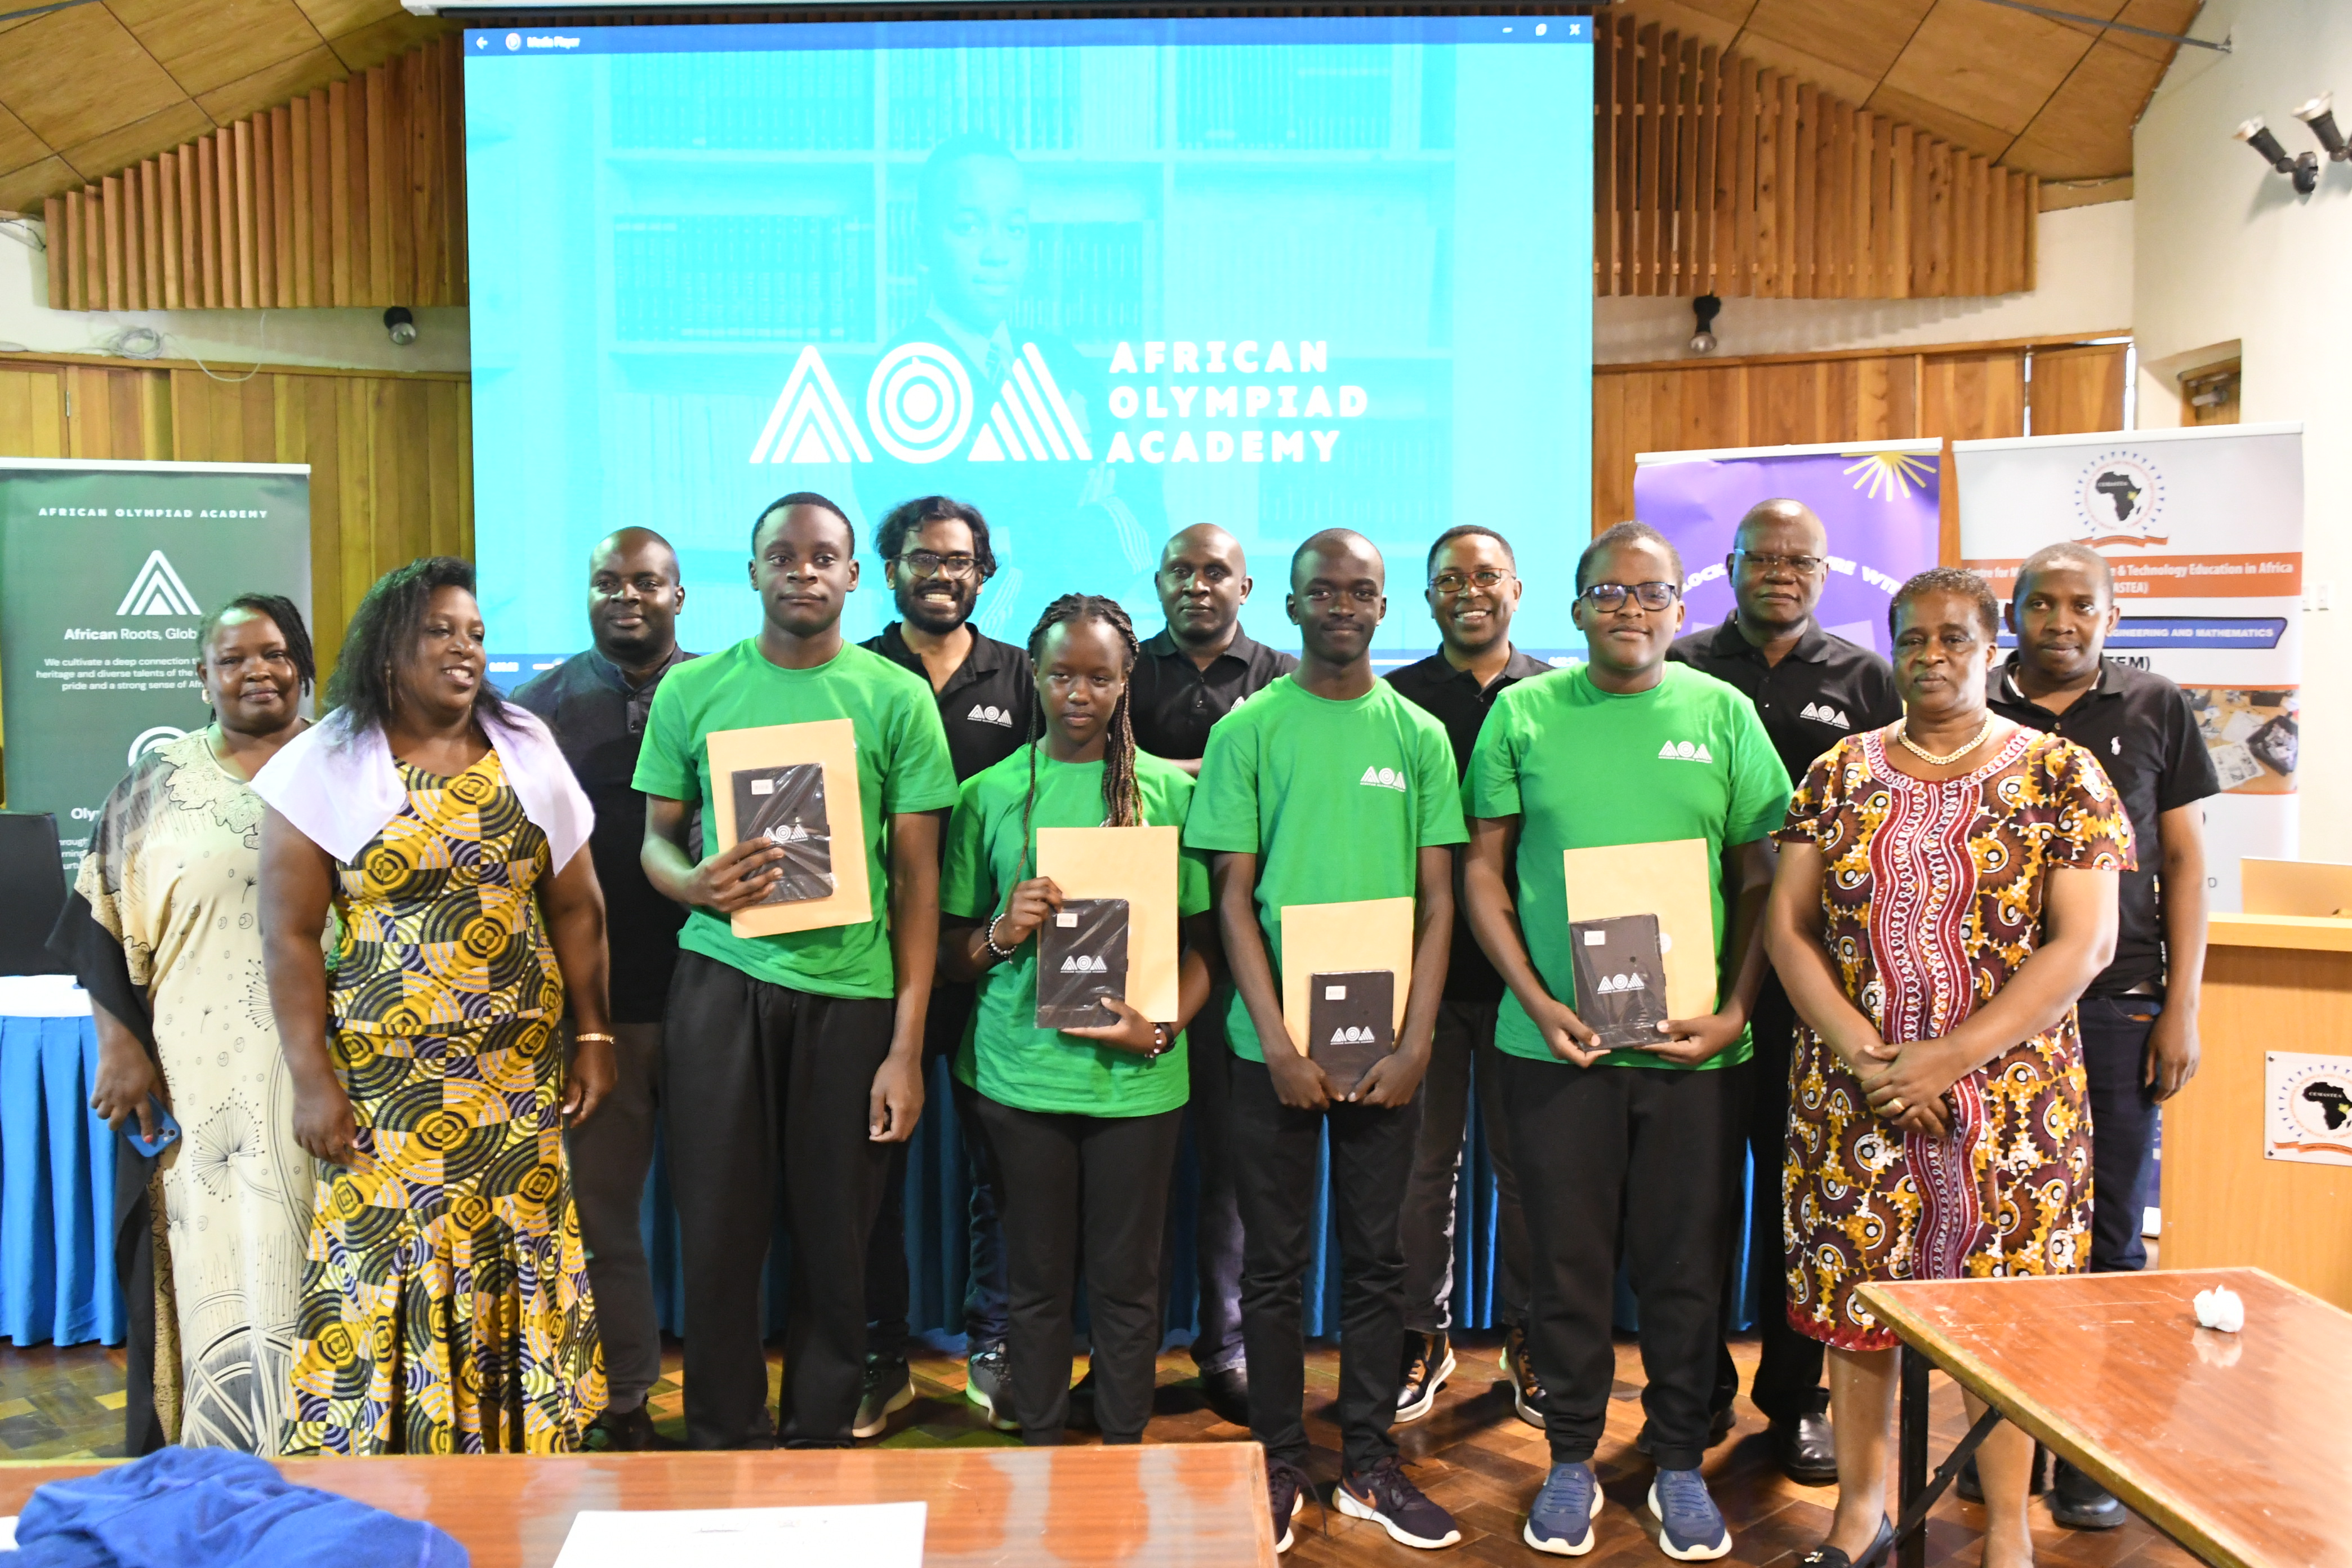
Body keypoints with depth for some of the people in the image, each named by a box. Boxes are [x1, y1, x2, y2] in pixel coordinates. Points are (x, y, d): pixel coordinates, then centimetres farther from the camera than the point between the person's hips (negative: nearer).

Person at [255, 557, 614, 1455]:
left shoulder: (526, 750, 5)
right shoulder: (325, 765, -2)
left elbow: (577, 908, 8)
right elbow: (289, 935, -2)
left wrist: (593, 1037, 5)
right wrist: (312, 1079, -6)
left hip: (520, 1075, 2)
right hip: (385, 1081, -2)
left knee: (517, 1269, 6)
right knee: (382, 1274, -1)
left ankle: (518, 1451, 20)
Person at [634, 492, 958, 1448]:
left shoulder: (896, 697, 1)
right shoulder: (692, 689, 6)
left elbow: (918, 877, 1)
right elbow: (656, 837, 12)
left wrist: (908, 1045, -4)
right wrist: (692, 883, -14)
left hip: (851, 986, -1)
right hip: (722, 976, 1)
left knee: (835, 1239, 7)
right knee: (718, 1231, 5)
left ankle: (819, 1436, 26)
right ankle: (723, 1441, 23)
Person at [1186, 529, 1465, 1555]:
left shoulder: (1419, 734, 6)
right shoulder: (1248, 730, 0)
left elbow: (1437, 899, 4)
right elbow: (1233, 896, -2)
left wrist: (1415, 1044, -5)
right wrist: (1279, 1043, -10)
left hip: (1387, 1045, 2)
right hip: (1275, 1043, -2)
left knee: (1378, 1257, 10)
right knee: (1275, 1261, 7)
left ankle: (1369, 1463, 24)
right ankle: (1280, 1464, 21)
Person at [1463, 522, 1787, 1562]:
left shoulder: (1723, 714, 4)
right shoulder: (1523, 714, 2)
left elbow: (1760, 880, 6)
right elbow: (1483, 871, 3)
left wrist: (1734, 1010, -5)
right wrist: (1538, 1001, -7)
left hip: (1695, 1042, 1)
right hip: (1555, 1038, 0)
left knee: (1687, 1261, 10)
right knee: (1568, 1257, 9)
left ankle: (1680, 1463, 28)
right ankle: (1571, 1461, 26)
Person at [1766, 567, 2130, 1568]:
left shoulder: (2058, 774, -1)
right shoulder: (1841, 774, 5)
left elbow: (2085, 943, -8)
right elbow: (1786, 924, 2)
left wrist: (1954, 1056, -16)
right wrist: (1861, 1049, -12)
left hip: (2010, 1096, -2)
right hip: (1851, 1098, 2)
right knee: (1853, 1300, 9)